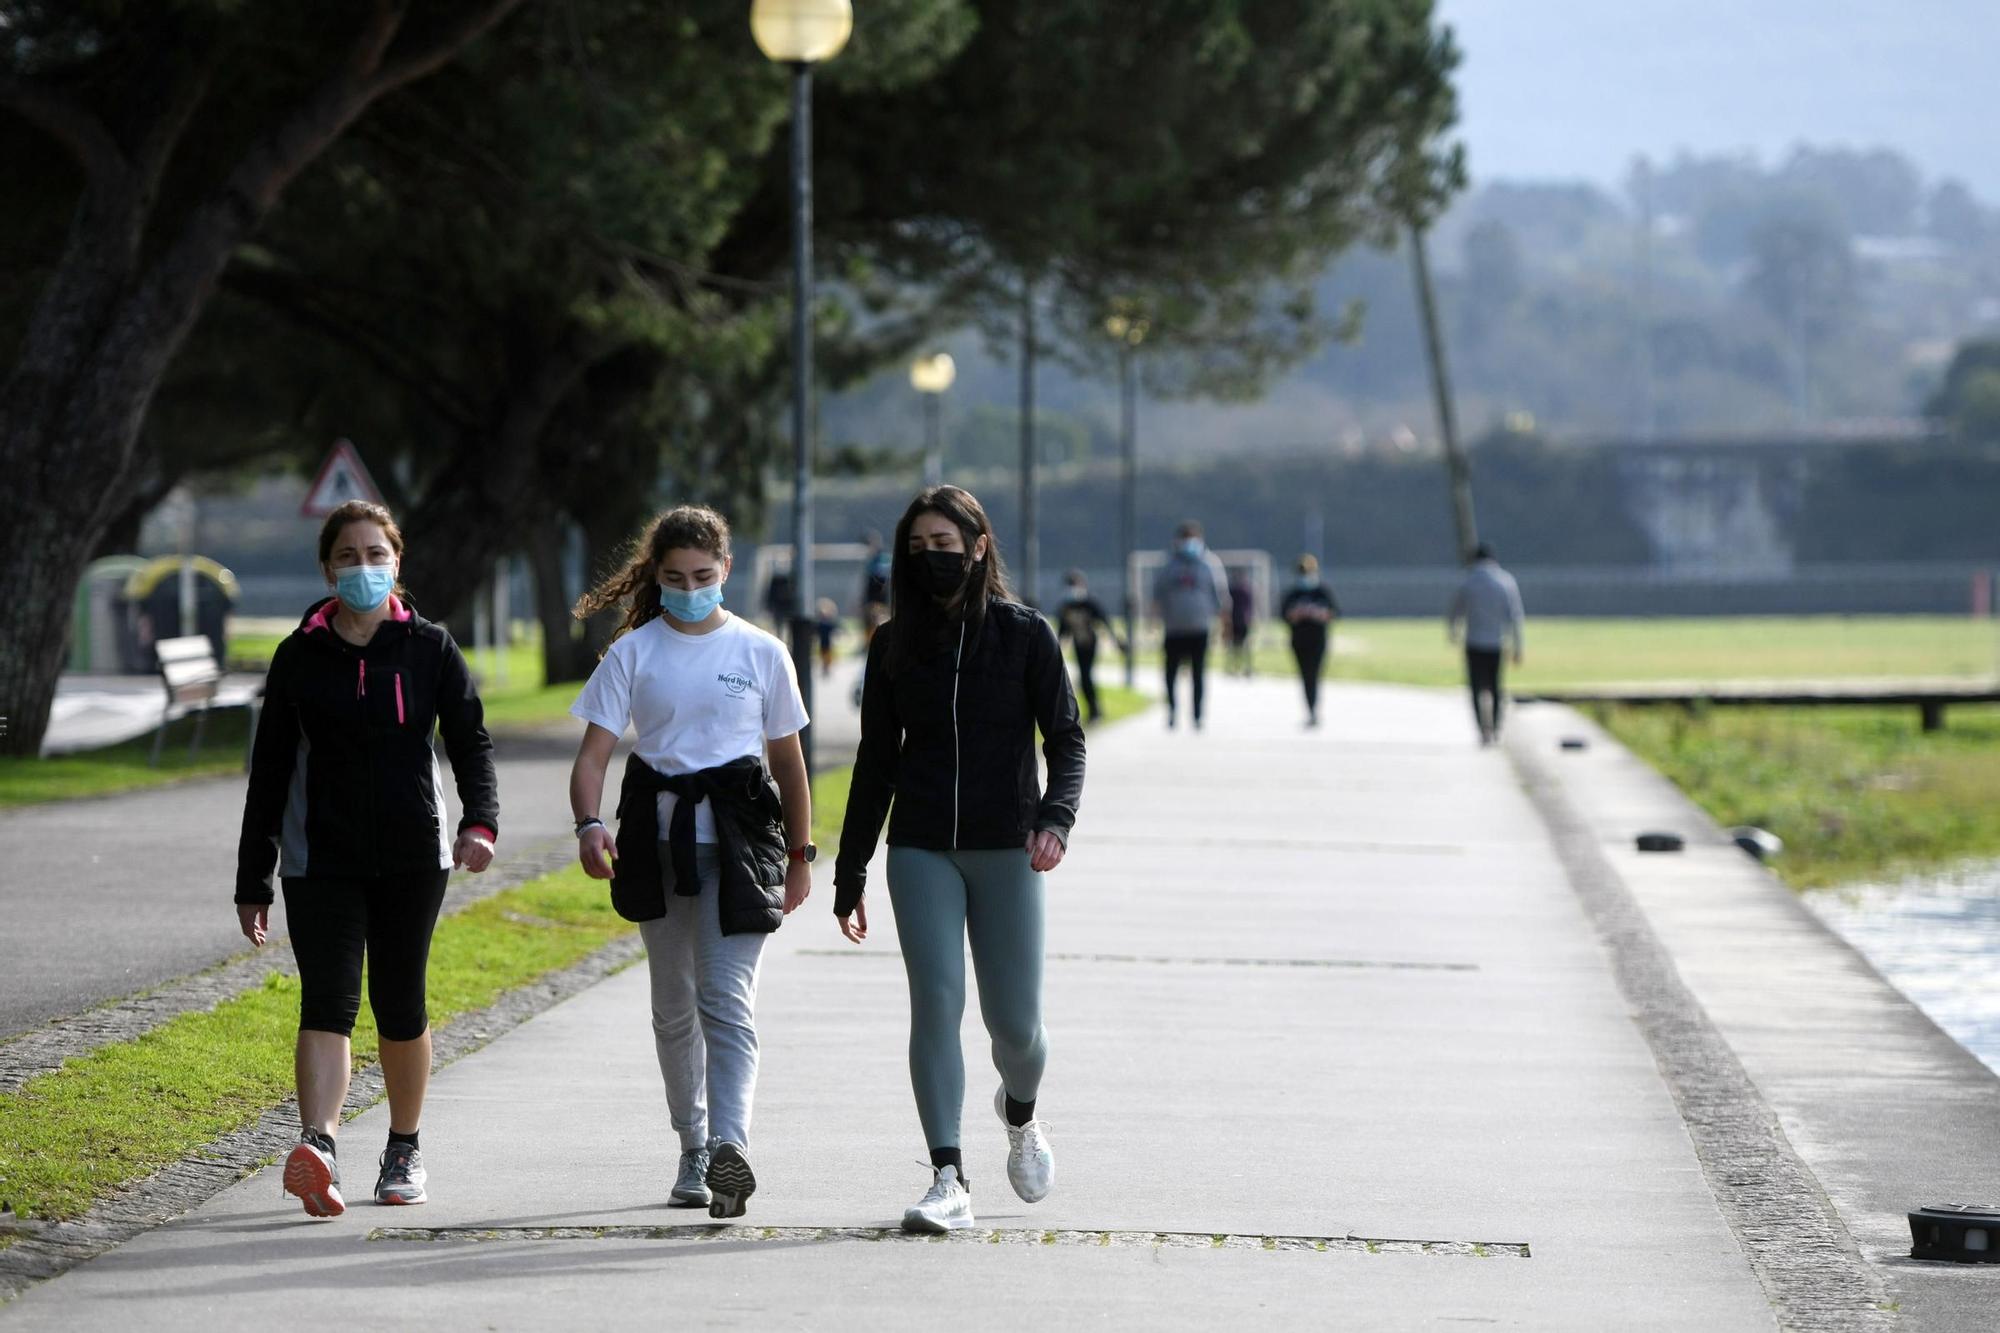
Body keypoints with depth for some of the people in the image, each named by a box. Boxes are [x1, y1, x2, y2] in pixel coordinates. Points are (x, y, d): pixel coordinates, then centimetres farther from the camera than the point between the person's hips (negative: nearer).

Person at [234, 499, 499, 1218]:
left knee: (400, 1005, 8)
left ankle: (404, 1152, 26)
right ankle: (317, 1147, -30)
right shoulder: (299, 656, 5)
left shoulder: (429, 648, 4)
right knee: (327, 1002, -14)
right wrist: (253, 882, 5)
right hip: (321, 861, 0)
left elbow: (470, 741, 0)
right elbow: (269, 771, 7)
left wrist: (479, 821, -19)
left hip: (411, 859, 1)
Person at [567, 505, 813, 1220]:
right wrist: (589, 825, -23)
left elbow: (788, 760, 11)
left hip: (738, 837, -2)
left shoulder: (761, 653, 3)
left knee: (726, 994, -16)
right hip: (657, 835, 2)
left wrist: (799, 857, 13)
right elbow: (593, 752, -4)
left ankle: (730, 1144, -28)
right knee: (674, 1005, 12)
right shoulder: (633, 652, 3)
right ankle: (693, 1149, 25)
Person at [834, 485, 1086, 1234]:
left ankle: (1020, 1115, 36)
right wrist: (849, 875, 11)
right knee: (935, 1003, -12)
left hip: (1005, 850, -1)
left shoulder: (1025, 636, 0)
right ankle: (948, 1183, -13)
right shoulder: (895, 645, 7)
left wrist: (1055, 817, -22)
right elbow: (876, 764, 12)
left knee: (1014, 1020, 1)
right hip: (921, 853, 1)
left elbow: (1065, 740, -2)